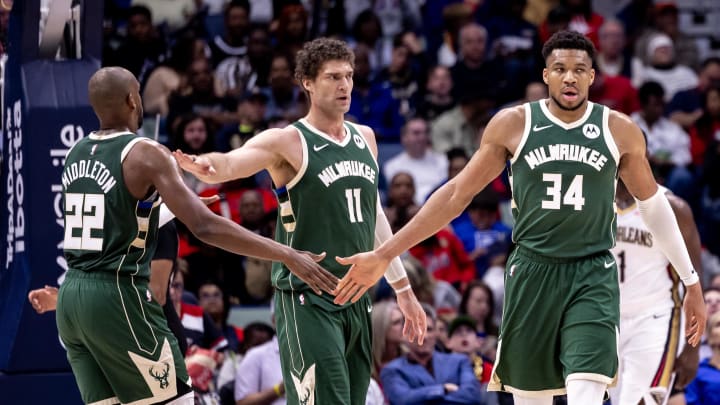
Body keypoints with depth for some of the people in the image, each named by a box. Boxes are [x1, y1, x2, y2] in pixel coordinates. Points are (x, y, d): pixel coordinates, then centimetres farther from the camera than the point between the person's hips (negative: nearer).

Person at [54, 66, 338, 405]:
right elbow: (205, 227, -20)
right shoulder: (145, 154, -11)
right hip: (117, 299, -7)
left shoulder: (76, 154, 12)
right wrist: (288, 257, -19)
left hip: (70, 298, 7)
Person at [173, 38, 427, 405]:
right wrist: (204, 165, -50)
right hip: (307, 301, -7)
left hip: (356, 300, 7)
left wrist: (403, 288, 25)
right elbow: (230, 163, -26)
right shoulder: (288, 142, -8)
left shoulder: (365, 138, 12)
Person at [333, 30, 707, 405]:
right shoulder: (512, 125, -1)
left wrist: (691, 281, 15)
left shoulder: (620, 131, 1)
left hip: (593, 279, -1)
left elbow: (652, 203, 14)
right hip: (532, 273, 1)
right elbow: (457, 194, 4)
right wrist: (384, 255, 1)